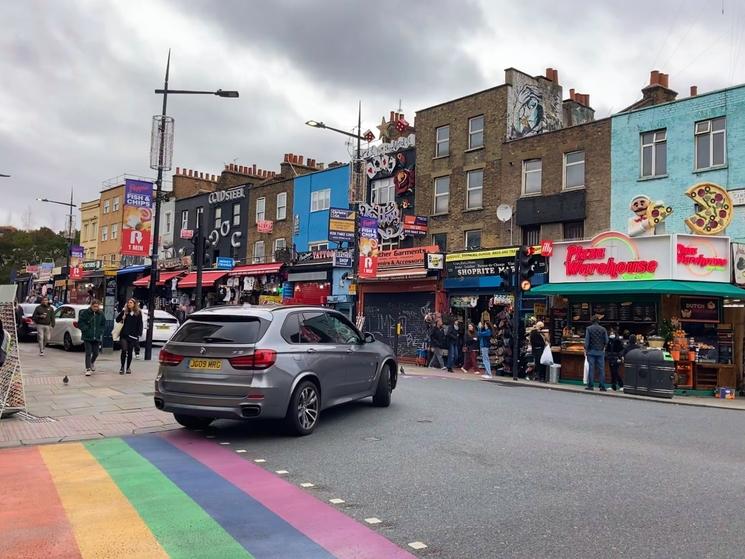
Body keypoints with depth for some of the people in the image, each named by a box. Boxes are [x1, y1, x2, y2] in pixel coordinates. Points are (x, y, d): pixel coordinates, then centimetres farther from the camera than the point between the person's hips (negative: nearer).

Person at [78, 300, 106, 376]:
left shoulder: (101, 314, 4)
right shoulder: (85, 312, -7)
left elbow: (104, 324, 13)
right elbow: (80, 323, -4)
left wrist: (100, 331, 2)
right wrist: (86, 329, -12)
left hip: (97, 337, 3)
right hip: (87, 337, -3)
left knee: (96, 353, 9)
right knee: (88, 353, -5)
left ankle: (92, 362, 41)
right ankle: (88, 369, 0)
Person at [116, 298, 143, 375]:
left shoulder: (138, 313, 3)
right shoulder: (125, 312, 5)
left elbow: (140, 324, 4)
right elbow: (117, 320, -2)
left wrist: (139, 334, -4)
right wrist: (123, 311, -13)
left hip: (132, 335, 0)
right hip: (124, 335, 0)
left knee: (130, 352, 7)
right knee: (124, 350, -11)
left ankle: (128, 368, 18)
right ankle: (122, 367, 1)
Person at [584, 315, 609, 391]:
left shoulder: (589, 329, -4)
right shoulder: (603, 329, 1)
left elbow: (587, 340, -7)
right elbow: (606, 341, 3)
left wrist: (585, 349, 2)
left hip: (591, 351, -1)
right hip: (600, 351, 1)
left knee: (591, 368, 2)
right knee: (601, 369, 3)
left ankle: (590, 385, 2)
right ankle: (602, 386, 3)